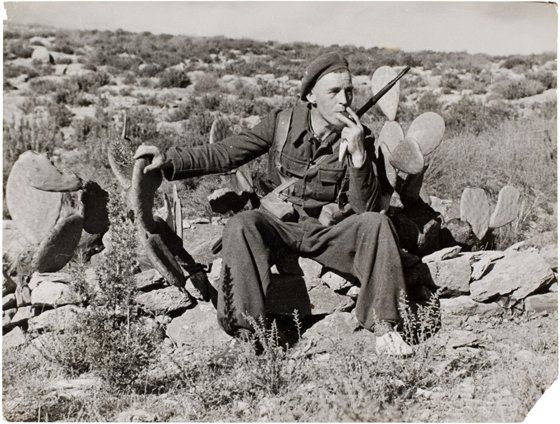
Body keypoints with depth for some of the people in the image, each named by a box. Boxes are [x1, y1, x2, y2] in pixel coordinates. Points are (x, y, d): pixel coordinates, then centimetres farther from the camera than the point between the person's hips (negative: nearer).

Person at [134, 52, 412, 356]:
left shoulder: (359, 138, -5)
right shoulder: (283, 123, -4)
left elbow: (366, 208, -11)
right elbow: (224, 154, -1)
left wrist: (358, 155, -24)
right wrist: (169, 160, -11)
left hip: (329, 232, 0)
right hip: (280, 224, 0)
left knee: (376, 224, -27)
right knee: (240, 226, -30)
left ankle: (383, 328, -19)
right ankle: (249, 332, -30)